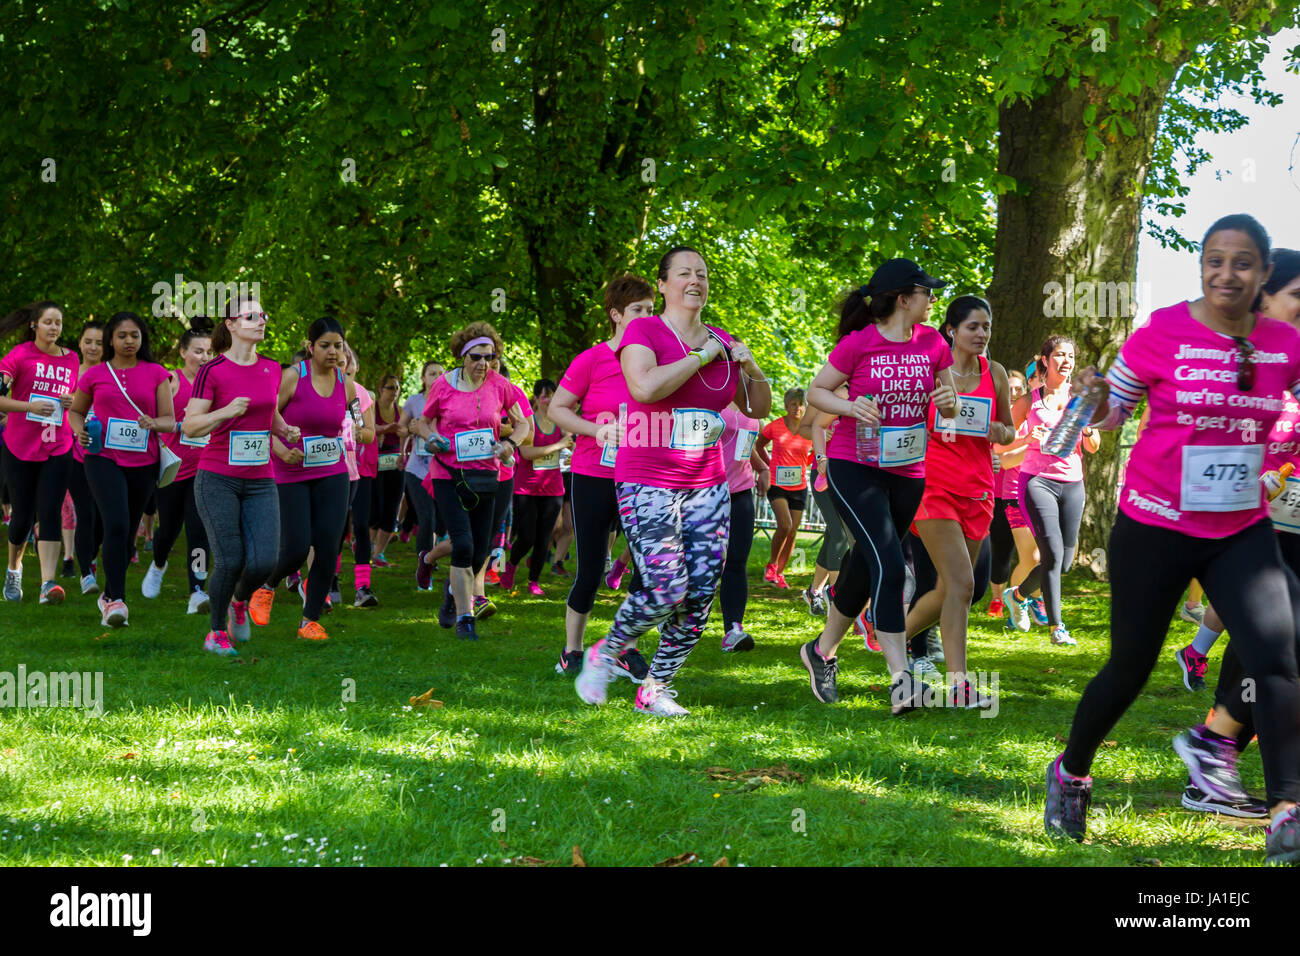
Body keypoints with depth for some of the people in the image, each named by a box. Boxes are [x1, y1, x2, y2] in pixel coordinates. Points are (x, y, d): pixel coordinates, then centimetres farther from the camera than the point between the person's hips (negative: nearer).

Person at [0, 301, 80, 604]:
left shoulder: (71, 359, 7)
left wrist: (72, 403, -1)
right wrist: (29, 406, -23)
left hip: (58, 450, 2)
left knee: (49, 513, -11)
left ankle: (48, 583, -19)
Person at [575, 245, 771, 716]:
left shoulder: (722, 343, 13)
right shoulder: (644, 331, -5)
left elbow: (758, 409, 21)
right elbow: (645, 386, -24)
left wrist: (751, 368, 1)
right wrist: (701, 357, -15)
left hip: (707, 485, 6)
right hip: (647, 483, -6)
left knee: (701, 594, -3)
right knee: (665, 590, -15)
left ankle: (655, 688, 11)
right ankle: (604, 654, 12)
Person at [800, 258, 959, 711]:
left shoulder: (932, 343, 4)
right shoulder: (859, 343, -10)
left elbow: (949, 408, 13)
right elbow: (816, 391, -1)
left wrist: (948, 402, -11)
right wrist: (850, 407, -20)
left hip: (908, 473, 6)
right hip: (854, 467, -6)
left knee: (865, 570, 14)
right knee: (889, 566, -20)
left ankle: (822, 652, 36)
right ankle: (901, 682, -23)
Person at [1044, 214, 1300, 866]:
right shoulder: (1163, 333, -11)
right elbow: (1113, 412, 0)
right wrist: (1096, 400, -22)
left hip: (1242, 531, 3)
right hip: (1156, 526, -2)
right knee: (1130, 666, 8)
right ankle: (1070, 776, 33)